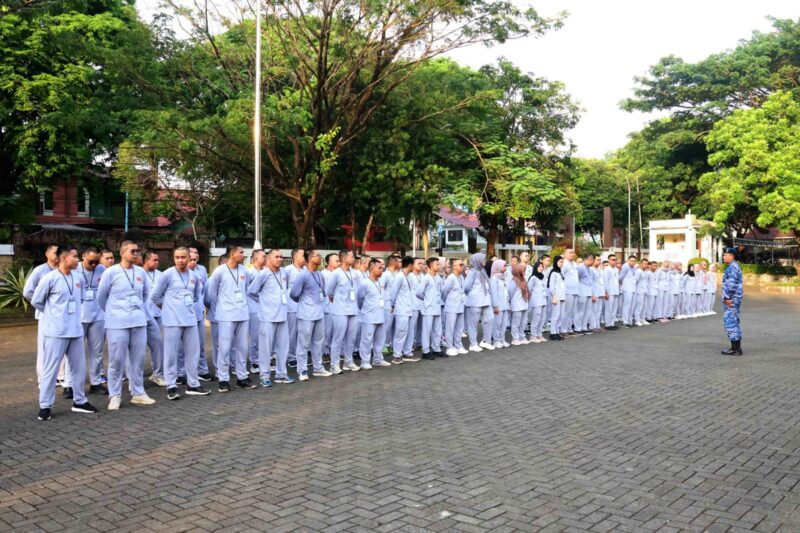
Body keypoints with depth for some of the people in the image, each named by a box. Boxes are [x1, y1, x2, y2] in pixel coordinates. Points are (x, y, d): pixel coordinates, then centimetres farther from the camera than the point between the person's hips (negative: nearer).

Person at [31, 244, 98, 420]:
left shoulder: (78, 279, 6)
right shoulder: (50, 278, -11)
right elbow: (36, 301, -2)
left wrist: (71, 312, 12)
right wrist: (53, 314, 6)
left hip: (76, 330, 6)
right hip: (55, 331, -6)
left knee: (79, 367, 12)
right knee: (50, 369, 1)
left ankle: (79, 401, 24)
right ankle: (45, 405, 12)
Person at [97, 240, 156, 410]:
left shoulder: (141, 272, 7)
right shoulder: (111, 272, -6)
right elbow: (101, 296, 3)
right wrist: (112, 313, 13)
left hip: (139, 322, 4)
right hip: (117, 324, -4)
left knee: (138, 359, 9)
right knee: (117, 360, 1)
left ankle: (138, 393, 20)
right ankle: (115, 395, 13)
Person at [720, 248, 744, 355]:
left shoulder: (732, 267, -15)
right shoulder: (735, 266, 18)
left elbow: (731, 284, -23)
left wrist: (727, 297, -21)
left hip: (731, 299, -11)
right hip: (734, 299, 11)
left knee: (730, 322, -8)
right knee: (734, 323, 14)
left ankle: (735, 348, -6)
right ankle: (737, 347, 19)